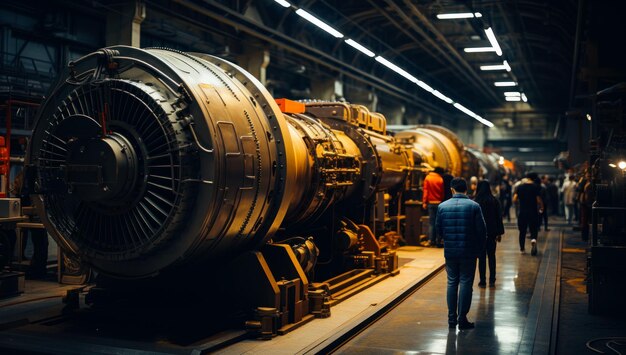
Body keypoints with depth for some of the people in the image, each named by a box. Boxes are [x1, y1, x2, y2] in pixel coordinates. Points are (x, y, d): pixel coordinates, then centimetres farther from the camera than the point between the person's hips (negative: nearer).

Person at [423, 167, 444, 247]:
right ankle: (438, 241, 0)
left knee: (431, 222, 6)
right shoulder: (441, 180, -5)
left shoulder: (427, 178, 1)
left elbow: (425, 190, -2)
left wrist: (424, 202, -2)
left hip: (430, 202, 2)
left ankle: (431, 240, 1)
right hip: (439, 203, -2)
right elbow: (443, 192, -2)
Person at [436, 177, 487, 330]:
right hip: (468, 252, -2)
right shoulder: (474, 206, -7)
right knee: (465, 283, 4)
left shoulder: (442, 206, -1)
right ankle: (462, 319, 6)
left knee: (452, 283, 12)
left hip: (450, 251, 2)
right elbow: (482, 230, -6)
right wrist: (479, 249, 7)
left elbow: (439, 230, 6)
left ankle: (452, 318, 15)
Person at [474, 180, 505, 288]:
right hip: (492, 232, 2)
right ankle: (492, 280, 13)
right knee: (491, 256, 12)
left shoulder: (474, 201, -9)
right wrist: (499, 233, 7)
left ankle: (482, 281, 4)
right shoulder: (494, 201, -1)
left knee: (481, 257, 4)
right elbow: (499, 217, 2)